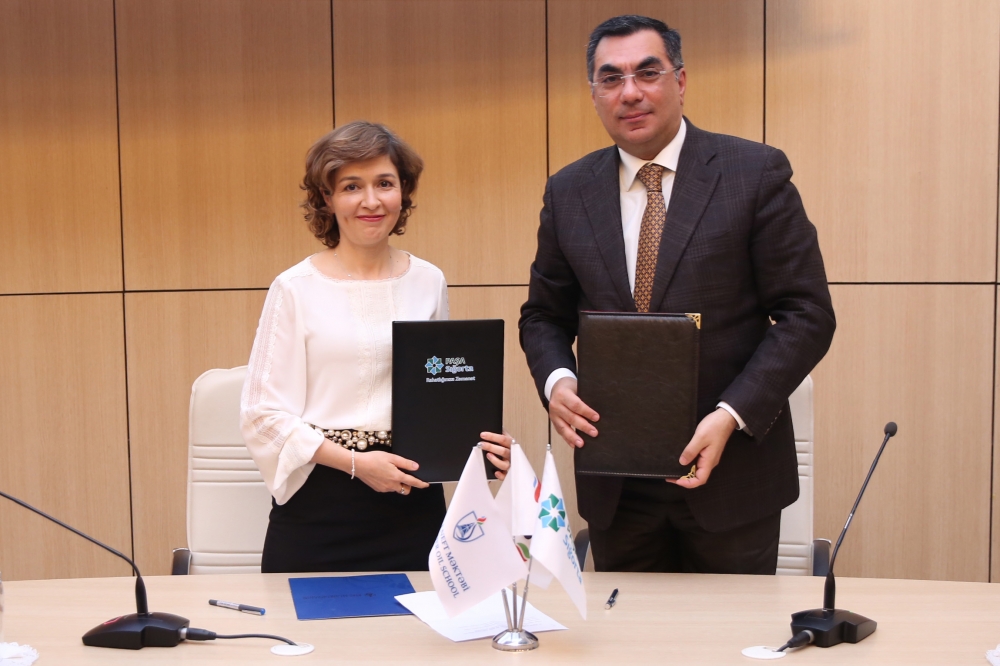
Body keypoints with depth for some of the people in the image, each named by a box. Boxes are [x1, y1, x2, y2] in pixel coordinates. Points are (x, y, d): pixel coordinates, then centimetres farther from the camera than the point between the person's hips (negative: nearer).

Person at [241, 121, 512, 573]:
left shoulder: (429, 283, 7)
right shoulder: (295, 289, -4)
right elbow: (263, 413, -7)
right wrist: (355, 463, -16)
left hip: (412, 504, 3)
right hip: (320, 508, -2)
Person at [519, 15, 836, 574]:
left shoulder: (755, 172, -6)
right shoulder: (569, 192, 5)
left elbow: (806, 313, -7)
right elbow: (545, 315, 13)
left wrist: (731, 416, -18)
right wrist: (556, 380, -9)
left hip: (731, 470, -2)